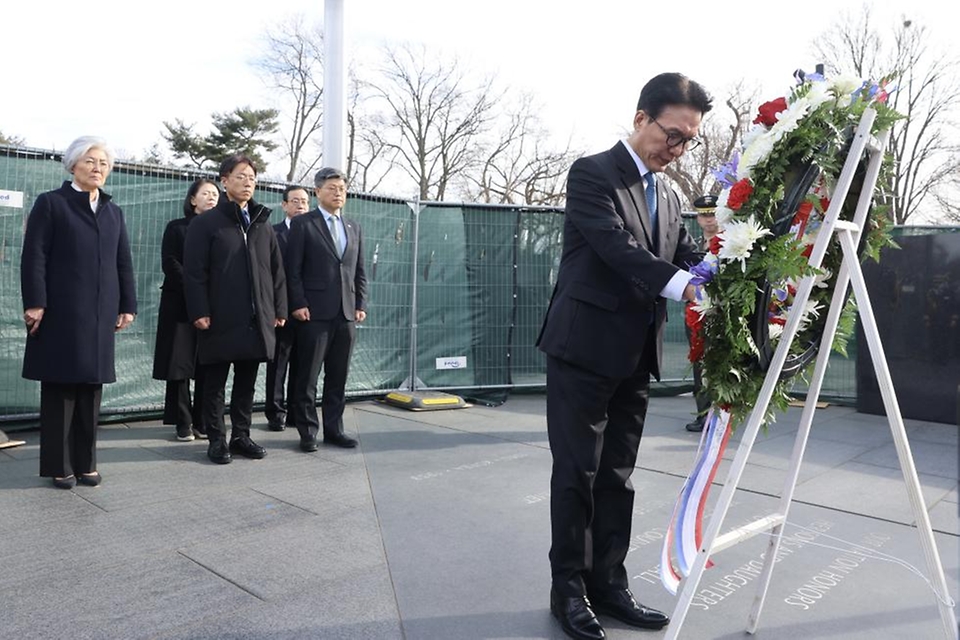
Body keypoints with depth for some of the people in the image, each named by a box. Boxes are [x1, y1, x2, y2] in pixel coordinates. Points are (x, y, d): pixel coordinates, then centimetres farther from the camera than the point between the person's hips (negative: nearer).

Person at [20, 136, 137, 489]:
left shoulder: (113, 211, 17)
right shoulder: (50, 203, 3)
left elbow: (124, 262, 14)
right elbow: (34, 257, -5)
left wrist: (127, 306, 8)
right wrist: (35, 303, -13)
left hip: (100, 314, 4)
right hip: (60, 312, -4)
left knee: (91, 389, 7)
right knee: (60, 389, 2)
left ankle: (85, 463, 16)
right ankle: (58, 466, 10)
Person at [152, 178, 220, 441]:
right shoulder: (176, 227, 6)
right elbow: (170, 264, -3)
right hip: (180, 304, -2)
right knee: (179, 364, -1)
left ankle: (202, 421, 9)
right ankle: (183, 423, 6)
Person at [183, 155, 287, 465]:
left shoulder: (263, 225, 15)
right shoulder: (205, 223, 0)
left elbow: (276, 271, 14)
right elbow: (194, 272, -6)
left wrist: (279, 309, 8)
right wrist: (200, 312, -13)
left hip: (257, 320, 4)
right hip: (221, 320, -4)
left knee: (247, 382, 11)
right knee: (215, 383, 5)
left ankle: (241, 436, 22)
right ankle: (216, 440, 15)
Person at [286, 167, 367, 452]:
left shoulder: (354, 228, 16)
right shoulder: (302, 224, 1)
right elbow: (293, 269, -4)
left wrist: (360, 305, 7)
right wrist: (298, 304, -11)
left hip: (347, 313, 5)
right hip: (315, 312, -5)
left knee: (338, 377, 9)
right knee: (307, 376, 1)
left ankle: (334, 429, 17)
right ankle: (307, 431, 11)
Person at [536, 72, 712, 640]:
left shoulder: (670, 198, 17)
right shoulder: (593, 173, -6)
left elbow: (688, 258, 7)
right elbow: (616, 246, -21)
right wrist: (680, 285, -34)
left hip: (636, 355, 7)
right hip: (585, 347, -7)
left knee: (618, 476, 12)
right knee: (578, 473, 2)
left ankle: (609, 583, 23)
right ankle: (569, 588, 16)